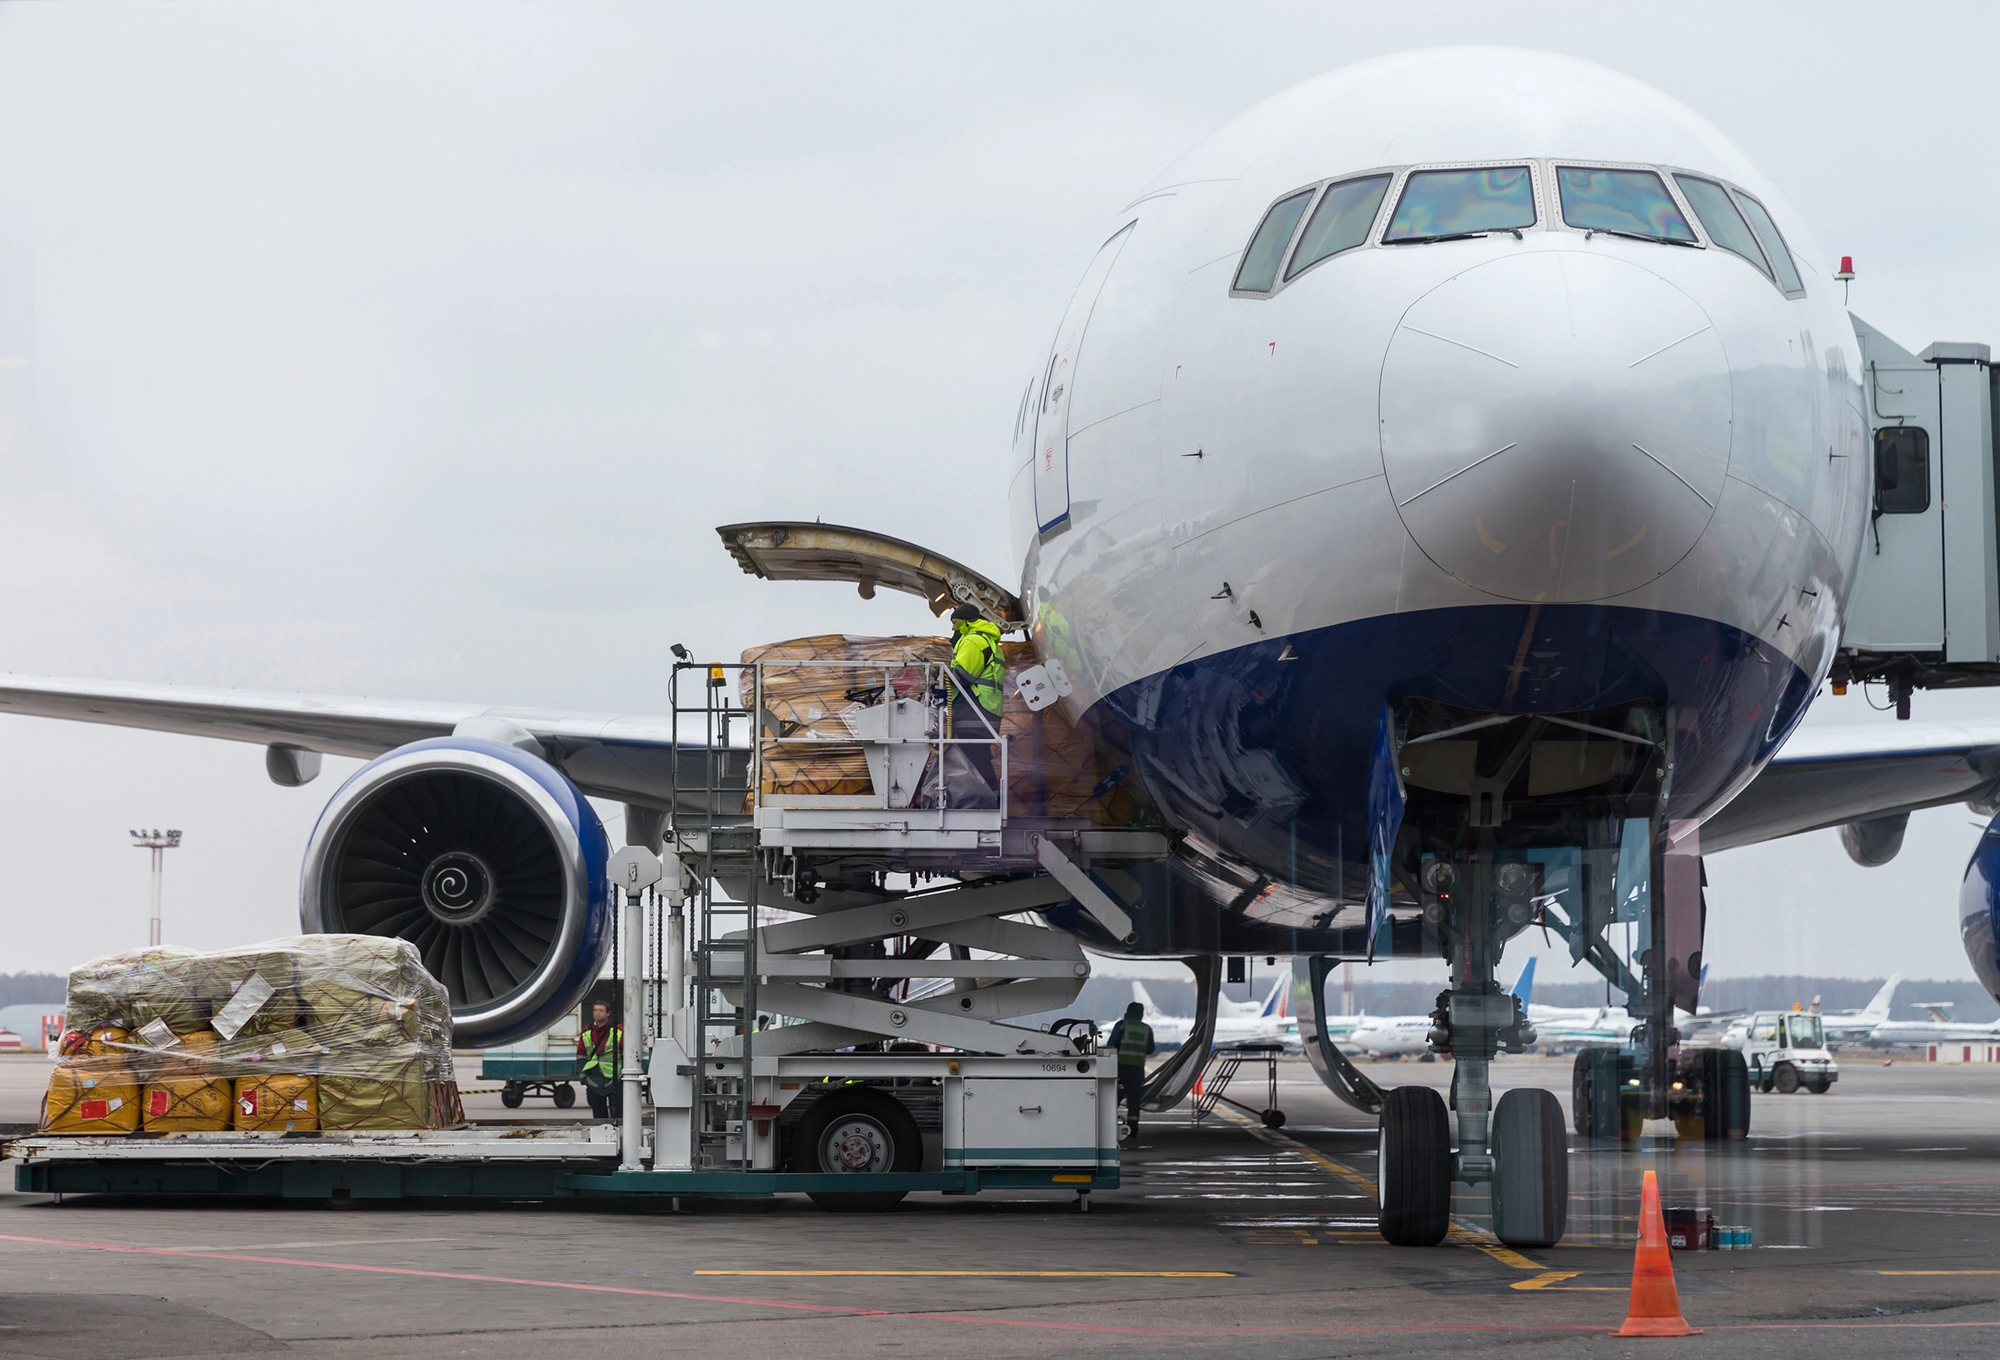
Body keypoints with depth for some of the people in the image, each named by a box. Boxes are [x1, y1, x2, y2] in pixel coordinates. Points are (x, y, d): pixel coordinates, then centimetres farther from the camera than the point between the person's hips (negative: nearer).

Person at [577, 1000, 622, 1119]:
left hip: (614, 1081, -4)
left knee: (616, 1117, -7)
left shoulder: (619, 1031, -3)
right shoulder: (586, 1034, 9)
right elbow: (581, 1058, 14)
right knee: (598, 1115, 8)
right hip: (594, 1082, 4)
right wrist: (583, 1082, 11)